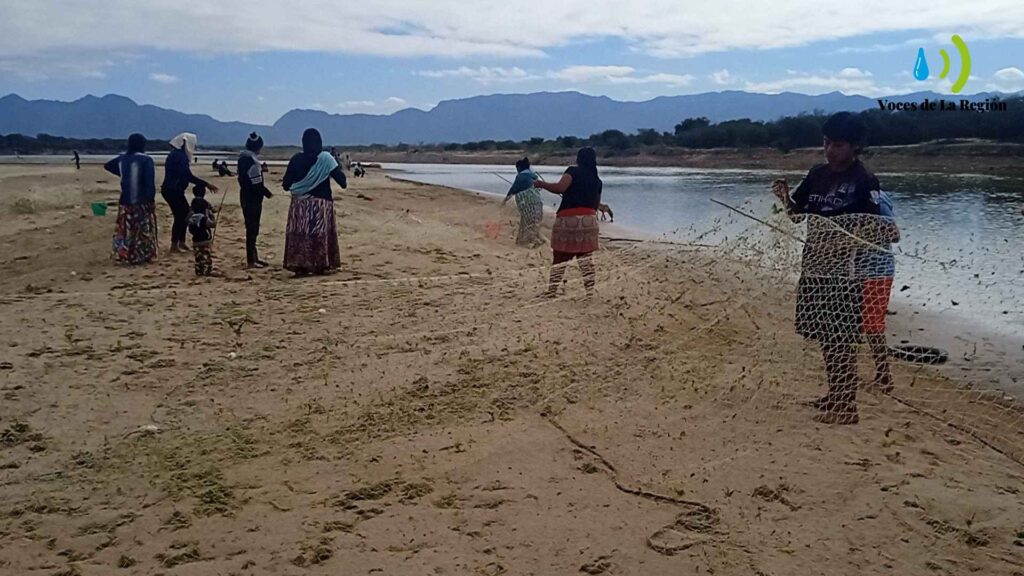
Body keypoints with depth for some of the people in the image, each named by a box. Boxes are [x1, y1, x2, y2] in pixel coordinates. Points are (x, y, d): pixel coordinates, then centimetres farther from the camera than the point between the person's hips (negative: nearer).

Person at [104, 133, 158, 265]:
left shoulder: (122, 158, 7)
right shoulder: (146, 160, -11)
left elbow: (107, 166, 25)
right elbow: (150, 182, -17)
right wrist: (151, 199, -12)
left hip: (125, 200, 5)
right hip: (142, 201, -5)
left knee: (125, 229, 11)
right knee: (143, 230, 3)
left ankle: (124, 255, 13)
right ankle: (143, 256, 4)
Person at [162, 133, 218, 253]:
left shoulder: (178, 154, 14)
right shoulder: (178, 155, -17)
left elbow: (185, 176, 16)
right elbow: (188, 176, -22)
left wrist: (204, 184, 13)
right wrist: (206, 184, -19)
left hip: (173, 190, 10)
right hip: (173, 190, -10)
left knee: (185, 214, 14)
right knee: (180, 216, -6)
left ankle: (181, 243, 20)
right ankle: (174, 245, 0)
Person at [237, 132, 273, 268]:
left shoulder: (243, 158, 10)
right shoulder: (251, 160, -19)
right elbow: (256, 183, -19)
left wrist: (260, 167, 20)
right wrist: (267, 193, -8)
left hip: (246, 197, 10)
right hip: (253, 198, -10)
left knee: (252, 228, 15)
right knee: (252, 229, -5)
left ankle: (253, 257, 23)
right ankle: (251, 260, -1)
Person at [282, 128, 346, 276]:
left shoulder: (296, 159, 0)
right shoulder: (326, 158, -6)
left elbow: (286, 184, 2)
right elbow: (341, 179, -8)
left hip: (299, 204, 2)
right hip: (321, 203, -1)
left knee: (299, 234, 6)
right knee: (320, 234, 7)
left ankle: (299, 265, 5)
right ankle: (320, 265, 9)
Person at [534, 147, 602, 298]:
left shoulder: (573, 171, -2)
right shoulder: (597, 180, 14)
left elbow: (560, 188, -17)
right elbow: (596, 205, 18)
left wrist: (542, 184, -3)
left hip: (568, 219, -4)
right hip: (589, 220, 4)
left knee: (559, 259, 2)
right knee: (587, 259, 9)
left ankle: (552, 291, 5)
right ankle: (590, 290, 7)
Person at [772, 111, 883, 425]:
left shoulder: (865, 181, -11)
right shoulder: (818, 174, 8)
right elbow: (797, 212, 13)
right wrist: (785, 197, -6)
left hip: (844, 270, -7)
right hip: (815, 264, 7)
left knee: (842, 340, -3)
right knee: (824, 336, 16)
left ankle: (847, 407, 6)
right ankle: (835, 395, 31)